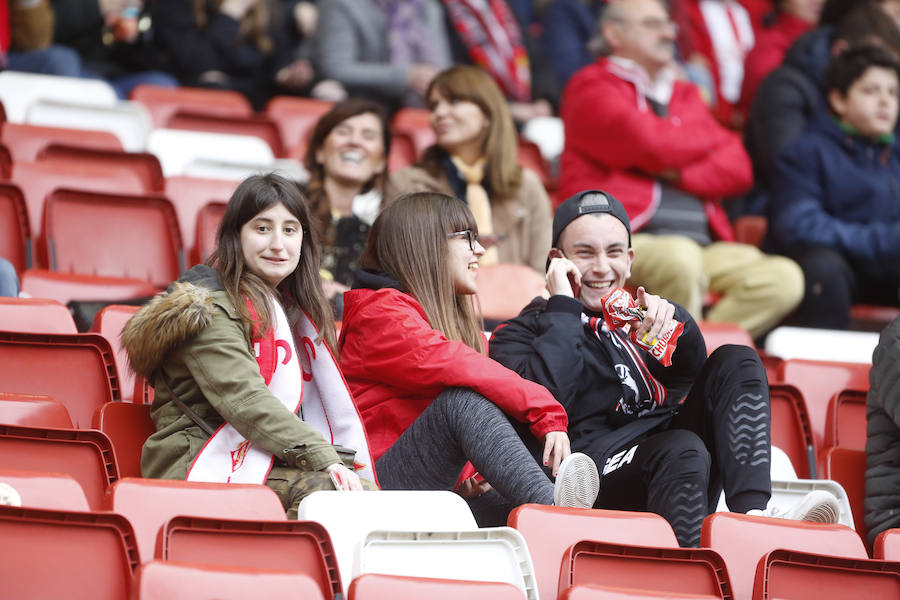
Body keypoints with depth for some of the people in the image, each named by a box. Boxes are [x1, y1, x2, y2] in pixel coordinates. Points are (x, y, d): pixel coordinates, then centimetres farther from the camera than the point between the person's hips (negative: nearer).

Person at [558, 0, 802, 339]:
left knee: (785, 278, -20)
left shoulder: (685, 95, 26)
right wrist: (710, 142, 8)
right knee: (679, 258, -39)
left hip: (702, 243, 6)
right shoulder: (592, 88, 6)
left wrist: (678, 174, -5)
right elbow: (649, 144, -11)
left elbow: (738, 169, 13)